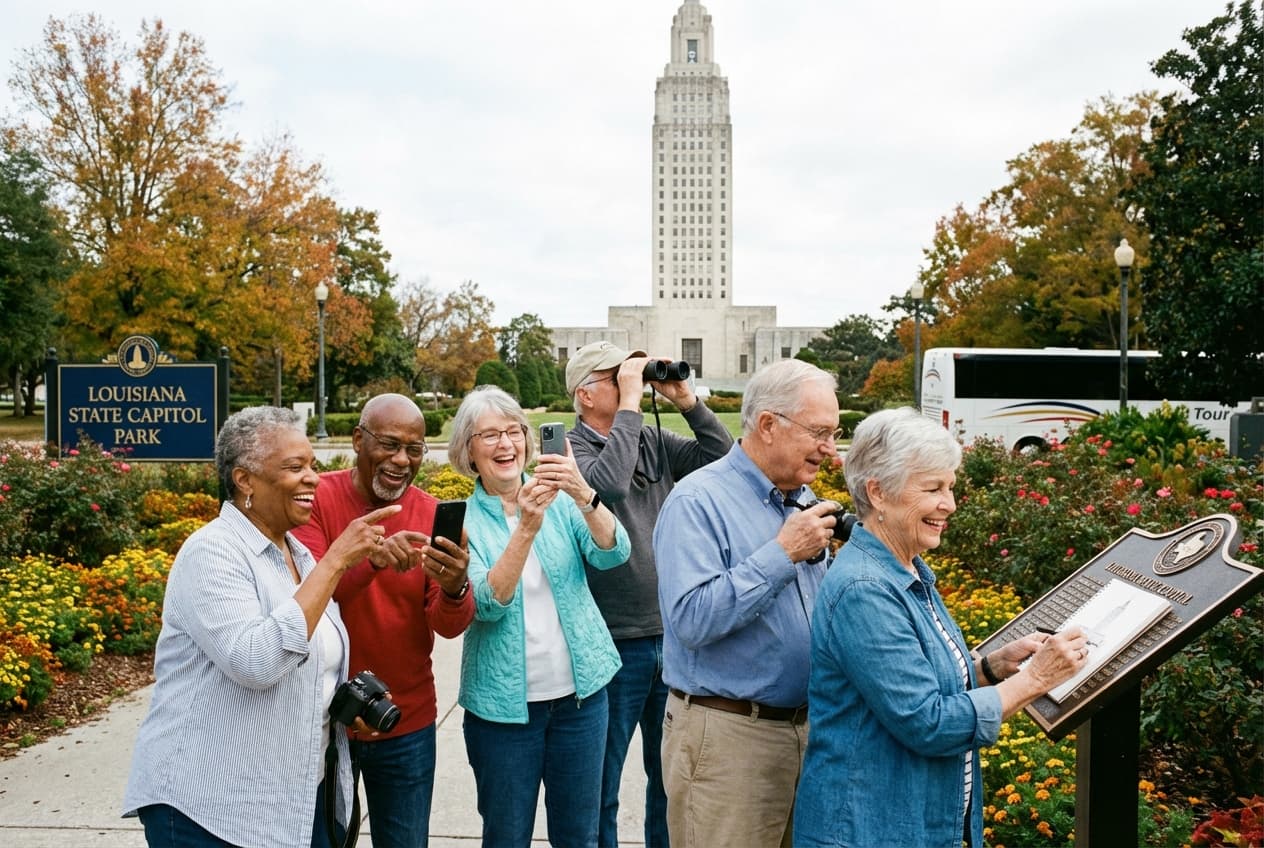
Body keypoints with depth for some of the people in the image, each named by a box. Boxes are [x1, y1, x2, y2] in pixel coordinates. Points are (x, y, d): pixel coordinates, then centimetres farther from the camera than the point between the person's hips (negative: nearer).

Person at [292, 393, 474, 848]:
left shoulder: (431, 514, -4)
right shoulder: (317, 498, -10)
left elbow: (449, 625, -9)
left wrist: (454, 589, -32)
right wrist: (369, 559, -39)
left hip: (407, 725, 2)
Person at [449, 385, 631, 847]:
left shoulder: (560, 500, 0)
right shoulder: (462, 520, -6)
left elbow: (613, 553, -16)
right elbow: (487, 604, -20)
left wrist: (583, 494, -33)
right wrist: (526, 528, -33)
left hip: (580, 691, 2)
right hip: (504, 702, -2)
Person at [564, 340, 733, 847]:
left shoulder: (655, 443, 6)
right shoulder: (572, 450, -10)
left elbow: (722, 456, 3)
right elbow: (609, 482, -29)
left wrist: (686, 399, -6)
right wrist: (631, 403, -22)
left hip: (671, 635, 6)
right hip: (615, 645, -5)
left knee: (670, 776, 22)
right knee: (601, 786, 12)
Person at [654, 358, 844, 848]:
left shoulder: (802, 500, 9)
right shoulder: (697, 501, -15)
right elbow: (692, 619, -26)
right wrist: (782, 553, -23)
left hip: (805, 727, 8)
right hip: (728, 736, -7)